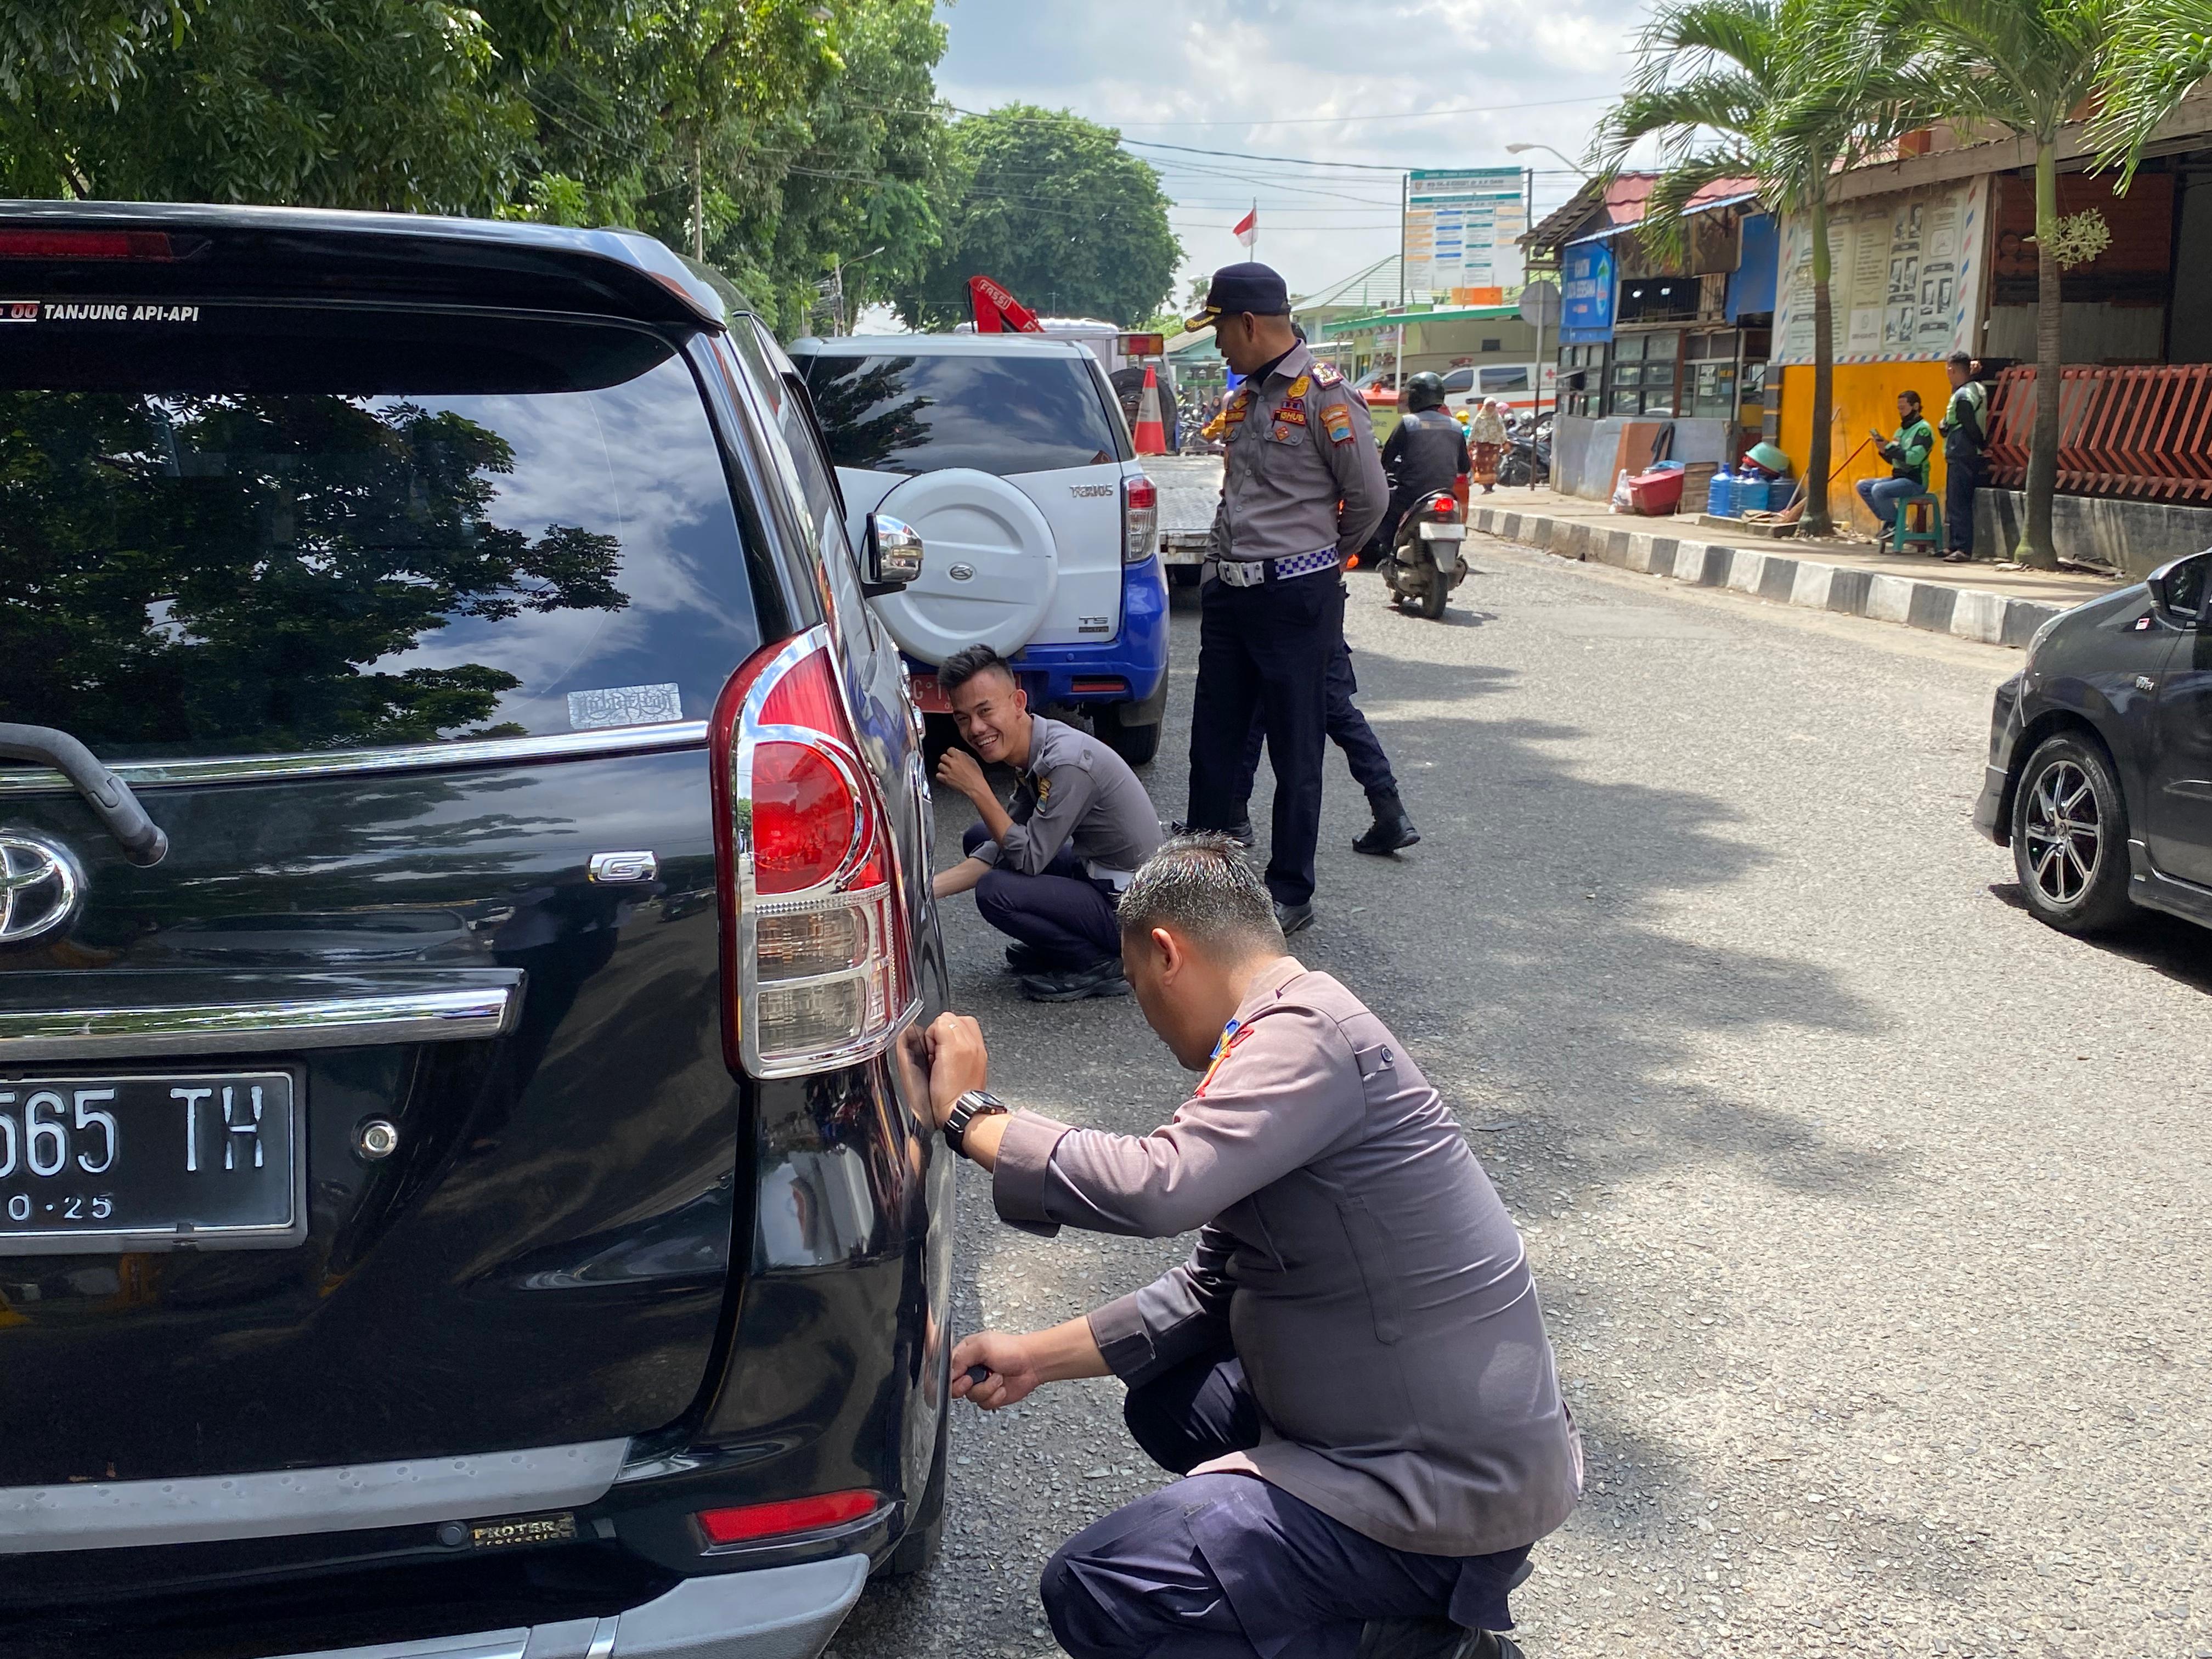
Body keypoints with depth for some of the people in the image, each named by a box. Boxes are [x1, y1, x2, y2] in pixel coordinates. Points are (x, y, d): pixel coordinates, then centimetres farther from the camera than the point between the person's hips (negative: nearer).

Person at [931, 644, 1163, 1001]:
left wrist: (977, 789, -17)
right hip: (1094, 875, 10)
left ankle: (1103, 966, -6)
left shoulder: (1067, 761, -27)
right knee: (978, 838, 12)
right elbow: (1001, 850, 6)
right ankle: (1052, 950, 16)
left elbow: (1029, 859, -23)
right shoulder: (1031, 755, 3)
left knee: (995, 893, -25)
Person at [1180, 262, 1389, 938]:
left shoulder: (1324, 396, -12)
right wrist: (1222, 564, 14)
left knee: (1295, 753, 2)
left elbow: (1369, 495, -9)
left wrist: (1329, 557, 5)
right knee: (1213, 742, 13)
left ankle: (1291, 894, 11)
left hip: (1294, 596, -8)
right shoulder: (1246, 396, 13)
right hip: (1230, 592, 8)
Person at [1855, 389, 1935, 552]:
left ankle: (1895, 525, -12)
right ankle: (1888, 522, -2)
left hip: (1915, 482, -9)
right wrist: (1884, 449, -1)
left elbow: (1915, 458, -22)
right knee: (1863, 486, 1)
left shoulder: (1923, 429, -10)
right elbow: (1893, 460, 18)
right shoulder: (1902, 430, 18)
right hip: (1899, 478, 9)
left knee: (1879, 490, -30)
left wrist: (1890, 448, -22)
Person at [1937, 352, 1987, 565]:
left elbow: (1972, 428, -16)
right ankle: (1957, 546, 17)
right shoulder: (1977, 389, 12)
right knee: (1955, 503, 13)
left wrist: (1982, 446, -1)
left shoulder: (1962, 396, -17)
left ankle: (1963, 549, -11)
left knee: (1958, 503, -9)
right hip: (1969, 457, 10)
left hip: (1961, 458, -10)